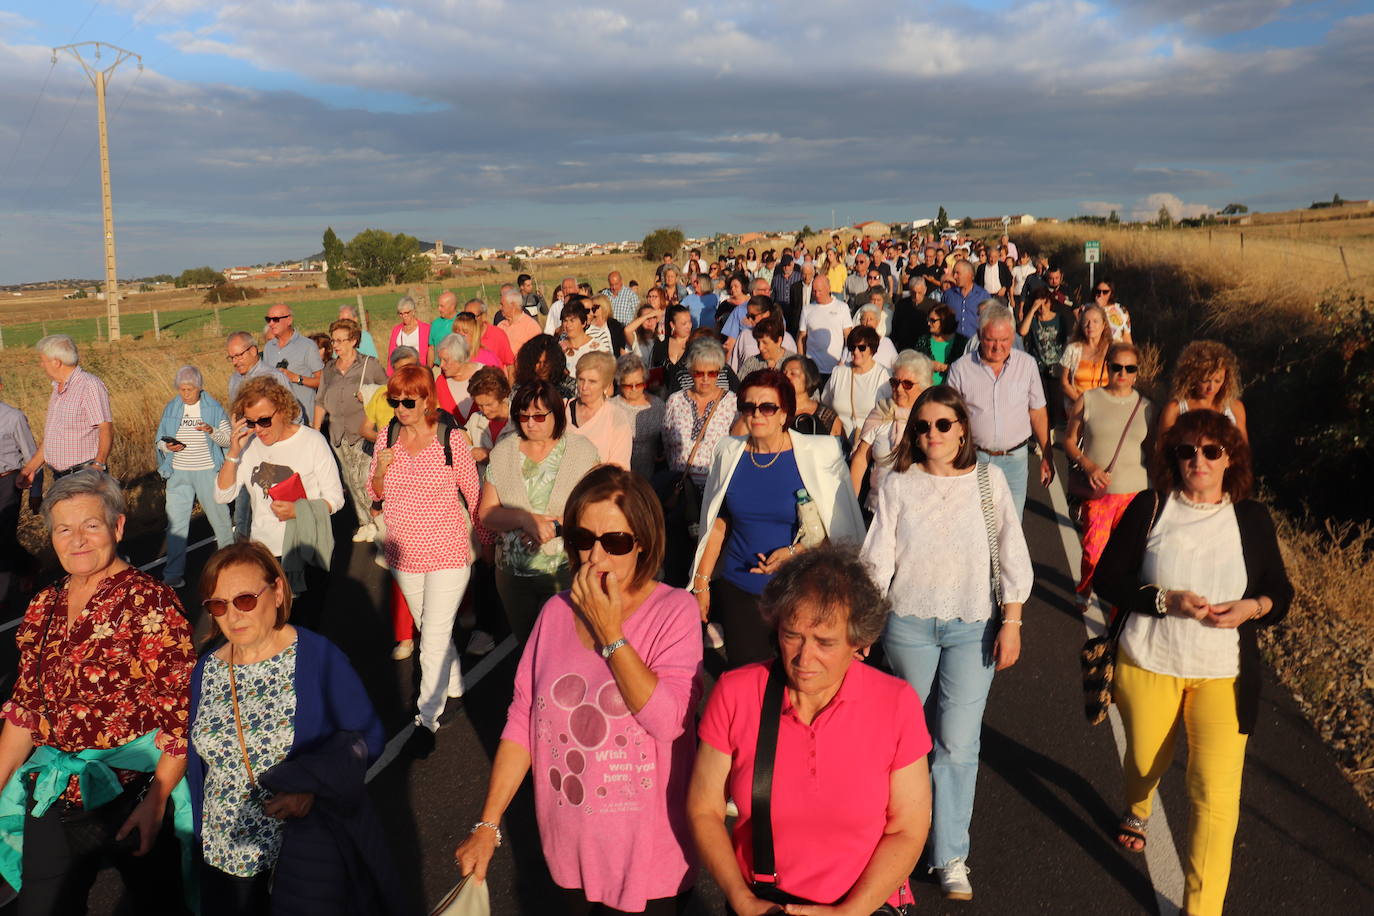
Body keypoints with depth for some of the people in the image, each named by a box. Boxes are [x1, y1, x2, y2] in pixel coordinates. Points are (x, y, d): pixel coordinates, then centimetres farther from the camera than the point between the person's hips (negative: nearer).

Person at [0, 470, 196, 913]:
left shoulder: (150, 602, -13)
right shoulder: (45, 607, 7)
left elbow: (182, 711, -16)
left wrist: (156, 802, -19)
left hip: (131, 794, -5)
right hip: (52, 797, 6)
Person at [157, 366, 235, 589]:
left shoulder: (213, 408, 0)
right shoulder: (171, 408, 7)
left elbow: (228, 439, -1)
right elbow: (159, 441, 12)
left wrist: (212, 431, -20)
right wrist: (167, 447, -11)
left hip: (208, 472, -2)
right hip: (178, 474, 2)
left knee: (219, 516, 6)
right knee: (175, 521, 2)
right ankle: (173, 573, 9)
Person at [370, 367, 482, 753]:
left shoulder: (452, 439, -14)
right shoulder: (387, 437, -1)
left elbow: (473, 492, -3)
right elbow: (376, 494, 8)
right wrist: (381, 469, -13)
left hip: (448, 552, -5)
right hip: (403, 553, 5)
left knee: (435, 637, -5)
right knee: (429, 629, 20)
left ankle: (428, 717, 9)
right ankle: (455, 686, 43)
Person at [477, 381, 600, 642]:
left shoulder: (581, 451, -3)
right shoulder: (502, 453, 4)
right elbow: (486, 513, 0)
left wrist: (555, 526, -20)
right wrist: (525, 519, -16)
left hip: (566, 571, -3)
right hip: (513, 571, 3)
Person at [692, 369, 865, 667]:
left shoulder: (820, 453, -7)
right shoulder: (730, 453, 4)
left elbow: (845, 531, -6)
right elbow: (718, 524, 11)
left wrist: (795, 552, -17)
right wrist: (701, 582, 8)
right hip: (738, 590, 3)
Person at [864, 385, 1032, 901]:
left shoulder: (989, 481, -1)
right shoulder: (898, 485, -1)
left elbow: (1012, 557, 1)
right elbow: (878, 559, 0)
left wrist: (1011, 623, -3)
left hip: (973, 627, -1)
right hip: (908, 625, 1)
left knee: (958, 743, -2)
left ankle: (951, 857, 12)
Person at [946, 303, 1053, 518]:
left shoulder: (1027, 365, 0)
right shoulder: (960, 369, -4)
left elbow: (1038, 413, 7)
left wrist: (1046, 456, 7)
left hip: (1015, 459, 1)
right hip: (974, 458, -1)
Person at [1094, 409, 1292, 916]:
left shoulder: (1252, 518, 1)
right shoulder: (1150, 507, -4)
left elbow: (1280, 591, 8)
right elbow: (1107, 578, -6)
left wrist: (1252, 607, -15)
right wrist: (1166, 599, -20)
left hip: (1224, 675, 0)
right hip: (1149, 665, 0)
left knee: (1217, 793, -9)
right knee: (1146, 761, 19)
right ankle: (1136, 813, 56)